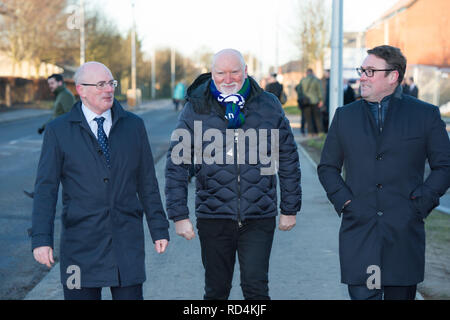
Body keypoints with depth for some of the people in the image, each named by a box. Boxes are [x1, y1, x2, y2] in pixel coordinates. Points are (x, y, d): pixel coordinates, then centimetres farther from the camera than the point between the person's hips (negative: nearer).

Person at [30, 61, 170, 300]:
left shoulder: (133, 125, 8)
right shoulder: (58, 131, 0)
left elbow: (147, 182, 10)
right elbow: (45, 188, -3)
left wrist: (159, 229, 7)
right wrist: (41, 239, -12)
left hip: (127, 241, 2)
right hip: (81, 242, -1)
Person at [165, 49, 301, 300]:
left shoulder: (268, 105, 2)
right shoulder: (196, 109, 0)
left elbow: (289, 158, 9)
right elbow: (176, 164, 2)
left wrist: (290, 209, 9)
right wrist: (179, 215, -3)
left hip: (259, 216, 0)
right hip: (213, 217, 1)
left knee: (256, 288, -6)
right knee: (216, 291, 11)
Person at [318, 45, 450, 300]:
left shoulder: (426, 115, 4)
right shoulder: (345, 116, 11)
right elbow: (327, 167, 17)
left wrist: (421, 203, -6)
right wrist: (343, 200, 1)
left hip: (404, 234, -1)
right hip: (358, 232, 1)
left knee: (400, 294, 7)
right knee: (361, 295, -7)